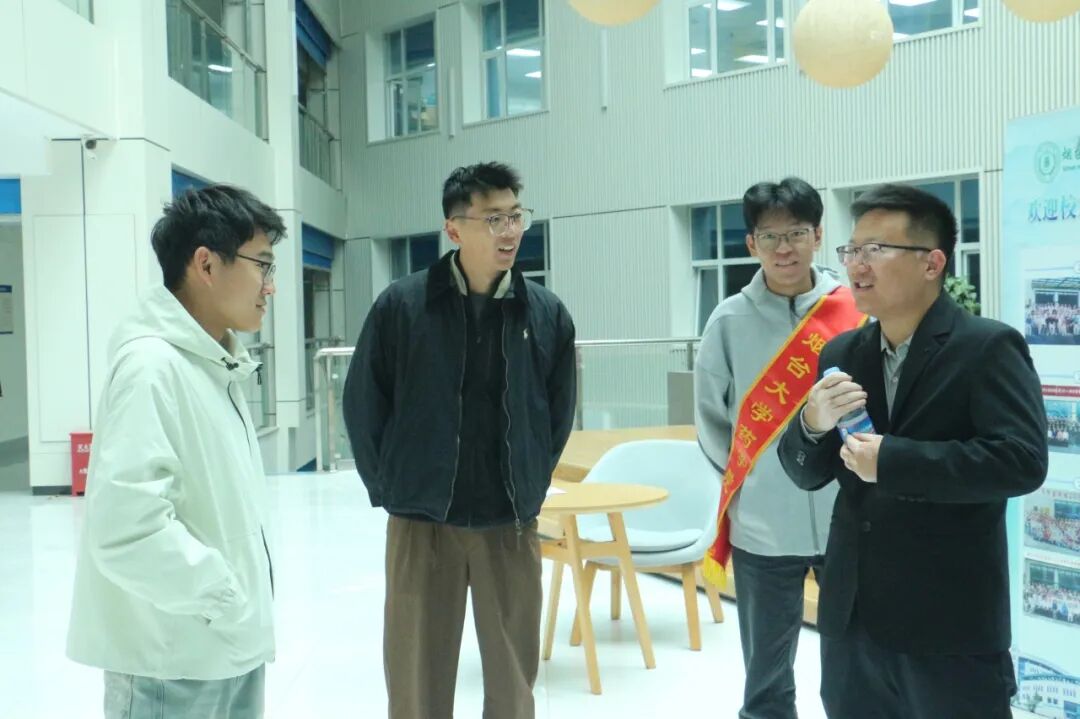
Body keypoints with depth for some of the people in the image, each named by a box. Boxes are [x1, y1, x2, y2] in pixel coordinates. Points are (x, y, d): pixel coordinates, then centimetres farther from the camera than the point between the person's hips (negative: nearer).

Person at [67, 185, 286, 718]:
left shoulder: (216, 363, 9)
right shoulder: (152, 366, -19)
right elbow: (127, 528, -27)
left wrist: (242, 607, 7)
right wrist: (223, 598, -17)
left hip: (231, 645, 8)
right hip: (173, 659, -8)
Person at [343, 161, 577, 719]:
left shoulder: (547, 313, -1)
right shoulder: (401, 306, -6)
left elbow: (559, 414, 9)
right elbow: (363, 405, 1)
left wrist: (527, 490, 8)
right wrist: (391, 490, 2)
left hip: (510, 527, 2)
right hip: (421, 523, -1)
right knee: (416, 674, 11)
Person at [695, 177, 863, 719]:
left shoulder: (857, 313, -3)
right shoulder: (730, 320, -4)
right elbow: (711, 418, 4)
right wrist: (747, 481, 0)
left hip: (850, 521, 0)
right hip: (762, 528, 0)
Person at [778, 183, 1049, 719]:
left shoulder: (989, 347, -9)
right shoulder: (841, 353, 8)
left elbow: (1022, 460, -21)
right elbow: (807, 474, 10)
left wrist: (891, 460, -21)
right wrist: (813, 424, -12)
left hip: (950, 621, -6)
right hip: (852, 615, 6)